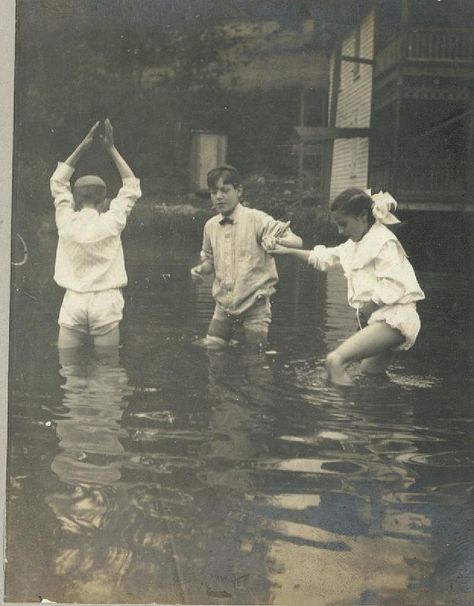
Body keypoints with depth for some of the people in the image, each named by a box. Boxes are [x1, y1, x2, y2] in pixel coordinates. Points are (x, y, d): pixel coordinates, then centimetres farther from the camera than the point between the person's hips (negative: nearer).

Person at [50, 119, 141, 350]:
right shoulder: (110, 223, -4)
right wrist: (112, 149, 12)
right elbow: (131, 186, 9)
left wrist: (81, 148, 17)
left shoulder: (67, 223, 0)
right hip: (105, 300, -1)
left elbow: (58, 183, 17)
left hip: (73, 301, 2)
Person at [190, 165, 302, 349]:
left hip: (254, 305, -4)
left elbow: (296, 242, -18)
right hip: (224, 305, 5)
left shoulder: (257, 220, -12)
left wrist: (275, 242, -39)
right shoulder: (211, 226, 3)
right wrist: (201, 269, -3)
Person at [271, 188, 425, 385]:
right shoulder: (355, 244, 17)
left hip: (392, 318, -11)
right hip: (379, 318, 11)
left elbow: (392, 287, -22)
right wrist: (287, 251, 23)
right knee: (370, 372, 26)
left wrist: (367, 308, -10)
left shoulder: (384, 242, -13)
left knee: (335, 360, -24)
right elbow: (324, 257, 26)